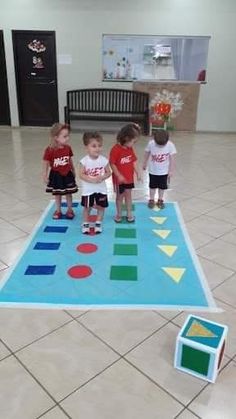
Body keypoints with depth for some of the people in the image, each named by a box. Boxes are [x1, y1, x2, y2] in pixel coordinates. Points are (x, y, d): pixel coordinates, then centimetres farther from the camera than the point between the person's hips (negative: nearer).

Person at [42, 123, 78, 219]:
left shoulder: (68, 148, -9)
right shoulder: (50, 150, -20)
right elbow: (45, 163, -13)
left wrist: (73, 171, 14)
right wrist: (45, 176, -11)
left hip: (67, 174, 2)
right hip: (56, 175, -2)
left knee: (68, 193, 12)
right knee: (57, 194, 14)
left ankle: (70, 210, 29)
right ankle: (58, 210, 31)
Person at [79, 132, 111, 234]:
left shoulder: (104, 160, -10)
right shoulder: (84, 161, -15)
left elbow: (109, 172, -2)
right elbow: (81, 174, -14)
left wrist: (102, 177, -22)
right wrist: (91, 180, -26)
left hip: (101, 188, 2)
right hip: (88, 189, -2)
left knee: (101, 207, 13)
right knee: (87, 207, 11)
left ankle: (98, 224, 33)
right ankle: (85, 224, 31)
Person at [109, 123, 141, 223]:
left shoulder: (130, 149, -1)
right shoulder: (115, 149, -22)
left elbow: (134, 161, 5)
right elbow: (112, 164, -20)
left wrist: (137, 173, -2)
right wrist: (119, 176, -21)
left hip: (129, 178, 6)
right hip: (119, 179, -5)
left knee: (128, 195, 16)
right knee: (120, 196, 11)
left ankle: (129, 213, 28)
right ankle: (119, 214, 28)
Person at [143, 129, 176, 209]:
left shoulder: (170, 145, -22)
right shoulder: (151, 143, -21)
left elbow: (172, 158, -12)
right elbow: (147, 153, -3)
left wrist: (171, 170, -7)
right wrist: (144, 164, 10)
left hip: (164, 171, 0)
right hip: (153, 170, 0)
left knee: (162, 186, 15)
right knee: (153, 186, 16)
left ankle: (160, 200, 33)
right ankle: (151, 200, 33)